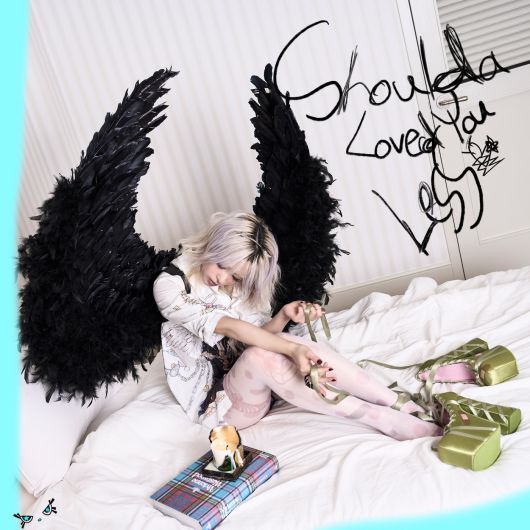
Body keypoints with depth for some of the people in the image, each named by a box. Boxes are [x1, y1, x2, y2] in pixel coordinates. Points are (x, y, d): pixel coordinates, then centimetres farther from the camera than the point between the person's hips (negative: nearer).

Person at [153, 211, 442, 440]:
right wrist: (293, 350, -38)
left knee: (305, 347, -28)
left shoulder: (237, 283, 1)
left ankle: (399, 404, -24)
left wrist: (284, 315, -23)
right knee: (257, 355, -37)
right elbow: (230, 328, -28)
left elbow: (258, 334, -3)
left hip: (253, 382, 5)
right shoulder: (169, 286, -18)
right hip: (215, 402, -5)